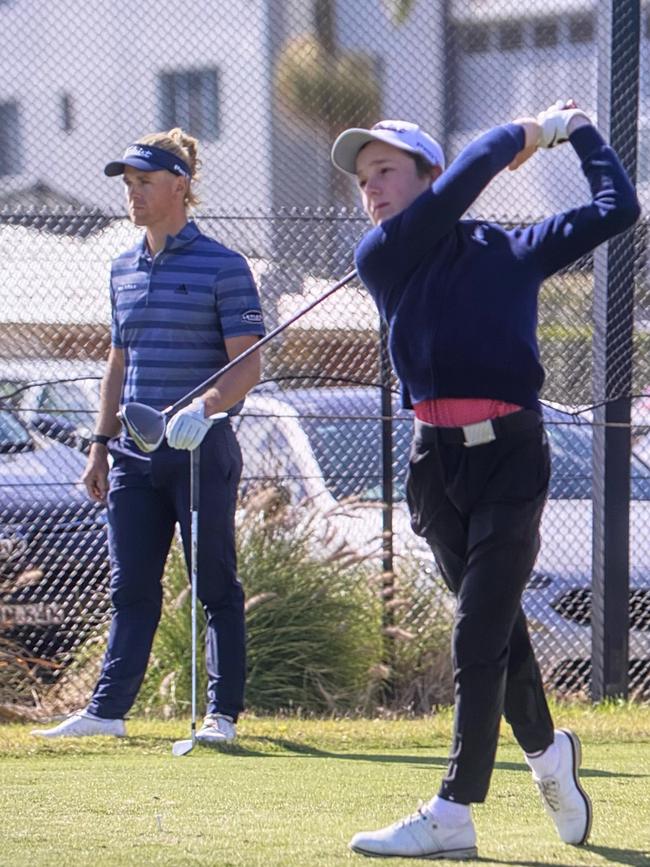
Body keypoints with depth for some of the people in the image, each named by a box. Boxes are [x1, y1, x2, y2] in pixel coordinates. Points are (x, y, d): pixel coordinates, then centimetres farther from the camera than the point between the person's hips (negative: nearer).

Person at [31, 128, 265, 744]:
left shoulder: (222, 267, -6)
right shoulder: (124, 270, 14)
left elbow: (247, 365, -11)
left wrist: (203, 409, -27)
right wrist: (101, 445, 16)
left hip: (201, 449, -6)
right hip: (134, 455, 6)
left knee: (216, 588, 1)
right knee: (130, 589, 6)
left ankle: (223, 713, 6)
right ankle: (106, 710, 7)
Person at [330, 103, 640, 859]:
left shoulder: (511, 251, 7)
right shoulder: (382, 258, 6)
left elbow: (616, 208, 10)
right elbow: (461, 183, -7)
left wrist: (580, 130, 21)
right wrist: (533, 131, 2)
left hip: (511, 455, -3)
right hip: (436, 460, 3)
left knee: (479, 634, -9)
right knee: (495, 625, 11)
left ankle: (454, 814, -11)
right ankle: (546, 752, 35)